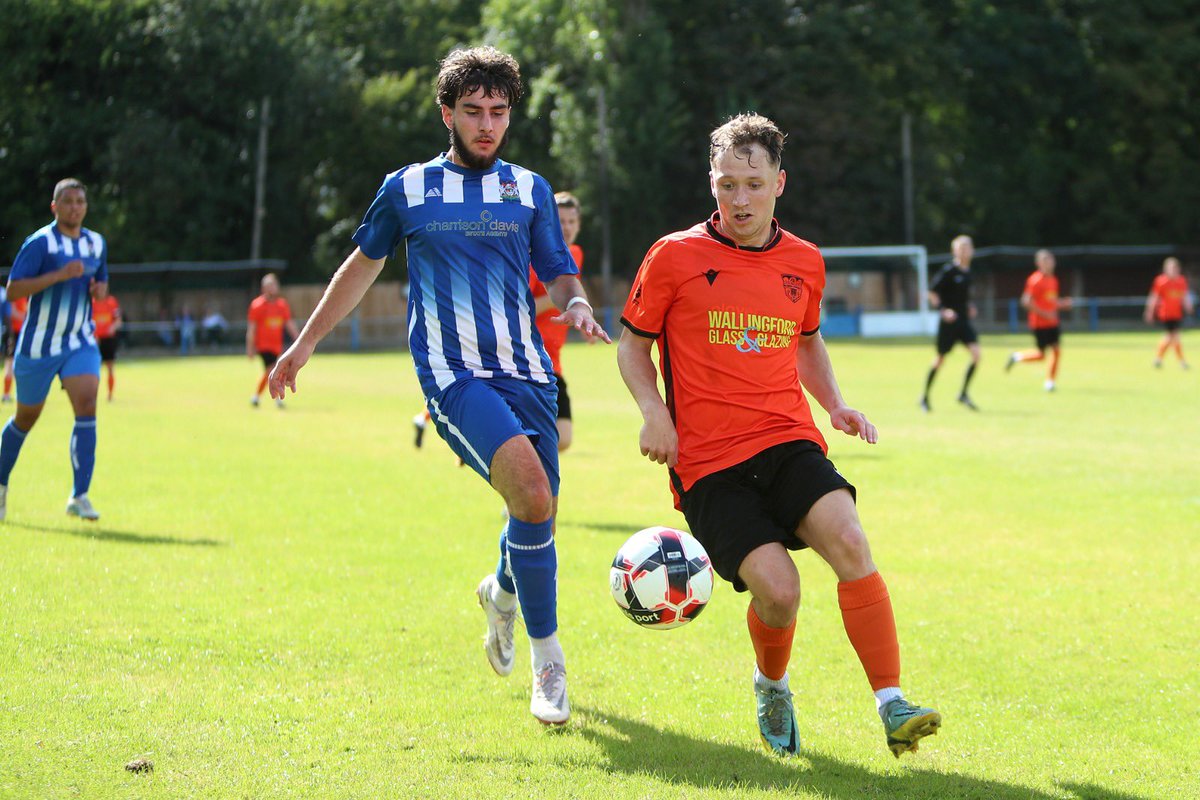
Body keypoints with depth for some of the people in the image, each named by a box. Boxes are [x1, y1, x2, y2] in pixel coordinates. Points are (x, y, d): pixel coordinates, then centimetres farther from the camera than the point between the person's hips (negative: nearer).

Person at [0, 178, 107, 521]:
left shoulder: (97, 243, 7)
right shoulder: (40, 242, -11)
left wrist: (99, 288, -1)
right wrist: (59, 275, -27)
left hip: (81, 344, 4)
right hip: (39, 344, -4)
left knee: (87, 405, -17)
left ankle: (79, 496, -17)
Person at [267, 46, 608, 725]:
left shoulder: (530, 190, 13)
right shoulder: (407, 189, 9)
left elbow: (560, 275, 14)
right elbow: (364, 265, 22)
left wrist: (577, 304, -9)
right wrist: (306, 342, 25)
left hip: (528, 374, 3)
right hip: (453, 374, -3)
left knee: (538, 520, 3)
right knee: (533, 495, -25)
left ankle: (503, 591, 42)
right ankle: (548, 659, -10)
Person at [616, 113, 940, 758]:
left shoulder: (804, 263, 11)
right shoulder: (675, 256, 0)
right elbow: (632, 346, 10)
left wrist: (835, 405, 13)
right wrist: (654, 413, -7)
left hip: (789, 442, 3)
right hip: (708, 463, -3)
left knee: (848, 542, -26)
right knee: (777, 589, -19)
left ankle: (892, 707, -21)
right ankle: (771, 688, 15)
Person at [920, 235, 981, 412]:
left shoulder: (968, 272, 8)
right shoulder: (948, 271, -13)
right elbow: (932, 292, -12)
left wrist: (970, 306, 10)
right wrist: (943, 310, -21)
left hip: (964, 320, 6)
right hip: (948, 321, -6)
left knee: (976, 354, -11)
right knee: (941, 359, 3)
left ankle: (964, 394, 0)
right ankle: (925, 397, 20)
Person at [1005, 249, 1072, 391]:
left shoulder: (1053, 280, 12)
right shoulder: (1035, 280, -14)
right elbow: (1026, 302, -18)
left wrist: (1063, 303, 2)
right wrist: (1045, 314, -20)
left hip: (1052, 322, 7)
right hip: (1039, 323, -7)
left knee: (1056, 350, -2)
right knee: (1040, 354, -4)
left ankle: (1050, 382, 7)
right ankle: (1017, 356, 21)